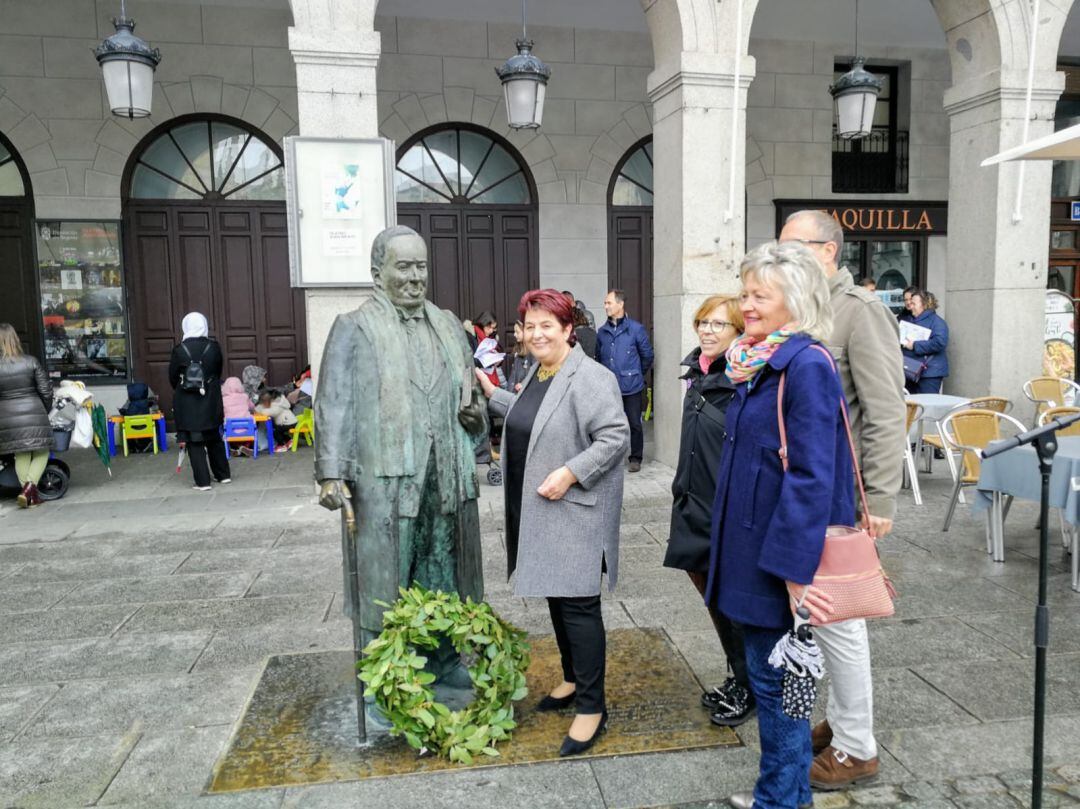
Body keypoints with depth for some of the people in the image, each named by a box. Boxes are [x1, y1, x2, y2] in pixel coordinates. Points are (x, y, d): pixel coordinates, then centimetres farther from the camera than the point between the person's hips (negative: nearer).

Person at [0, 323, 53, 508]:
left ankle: (30, 496, 14)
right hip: (33, 414, -1)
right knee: (41, 453, 10)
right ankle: (30, 486, -10)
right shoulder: (31, 362, -5)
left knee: (21, 456, 12)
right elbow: (45, 391, -2)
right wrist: (46, 411, 14)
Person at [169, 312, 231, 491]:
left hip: (187, 402, -3)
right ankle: (223, 474, 24)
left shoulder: (179, 349, -10)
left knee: (194, 441, 2)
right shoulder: (214, 346, -5)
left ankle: (202, 481, 1)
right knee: (214, 438, 17)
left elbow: (172, 376, -1)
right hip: (211, 400, 3)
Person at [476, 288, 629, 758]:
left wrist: (570, 473, -25)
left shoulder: (588, 378, -16)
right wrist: (491, 394, 21)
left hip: (574, 512, -9)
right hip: (538, 512, 9)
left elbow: (615, 437, -20)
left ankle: (592, 706, 8)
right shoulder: (538, 372, 12)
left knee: (578, 604, -4)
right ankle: (572, 680, 34)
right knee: (556, 597, 18)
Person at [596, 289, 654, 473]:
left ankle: (636, 458, 19)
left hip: (631, 386, -3)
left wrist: (637, 374, 10)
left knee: (634, 423, 4)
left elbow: (647, 355, 2)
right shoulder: (602, 332, 3)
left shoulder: (636, 328, -7)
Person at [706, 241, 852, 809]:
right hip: (753, 544, 9)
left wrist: (796, 569, -22)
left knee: (776, 678, 5)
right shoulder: (760, 362, 9)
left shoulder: (807, 367, -17)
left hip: (783, 550, -9)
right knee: (766, 673, 19)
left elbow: (813, 475, -22)